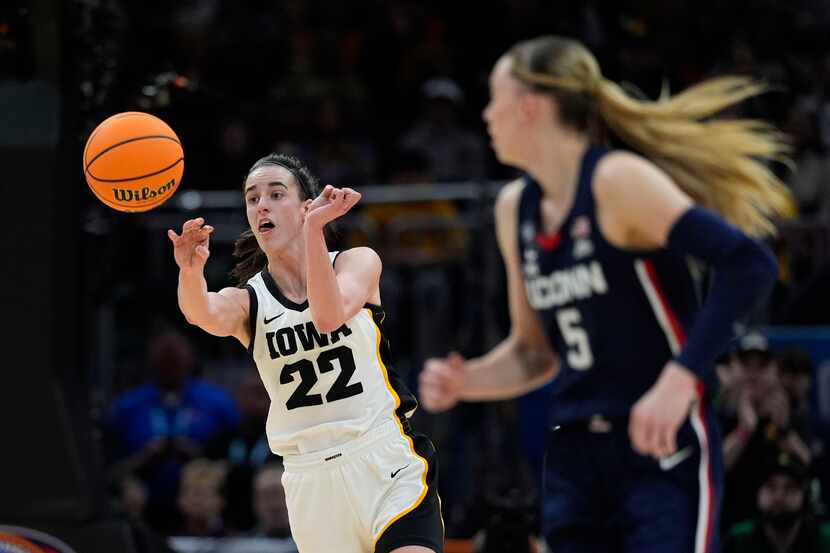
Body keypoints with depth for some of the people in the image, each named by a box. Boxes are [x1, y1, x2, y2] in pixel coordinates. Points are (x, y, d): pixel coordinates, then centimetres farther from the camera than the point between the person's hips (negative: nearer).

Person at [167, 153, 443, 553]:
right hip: (311, 475, 2)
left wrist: (314, 229, -32)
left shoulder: (358, 262, 2)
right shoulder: (248, 301, 5)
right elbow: (208, 316, -21)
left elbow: (330, 315, -20)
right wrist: (190, 270, -43)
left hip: (386, 461, -2)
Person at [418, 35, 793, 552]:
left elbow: (748, 264, -22)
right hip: (575, 458, 8)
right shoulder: (516, 209, 10)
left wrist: (680, 379, -29)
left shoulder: (617, 182, -13)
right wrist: (464, 382, 1)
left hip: (663, 451, -8)